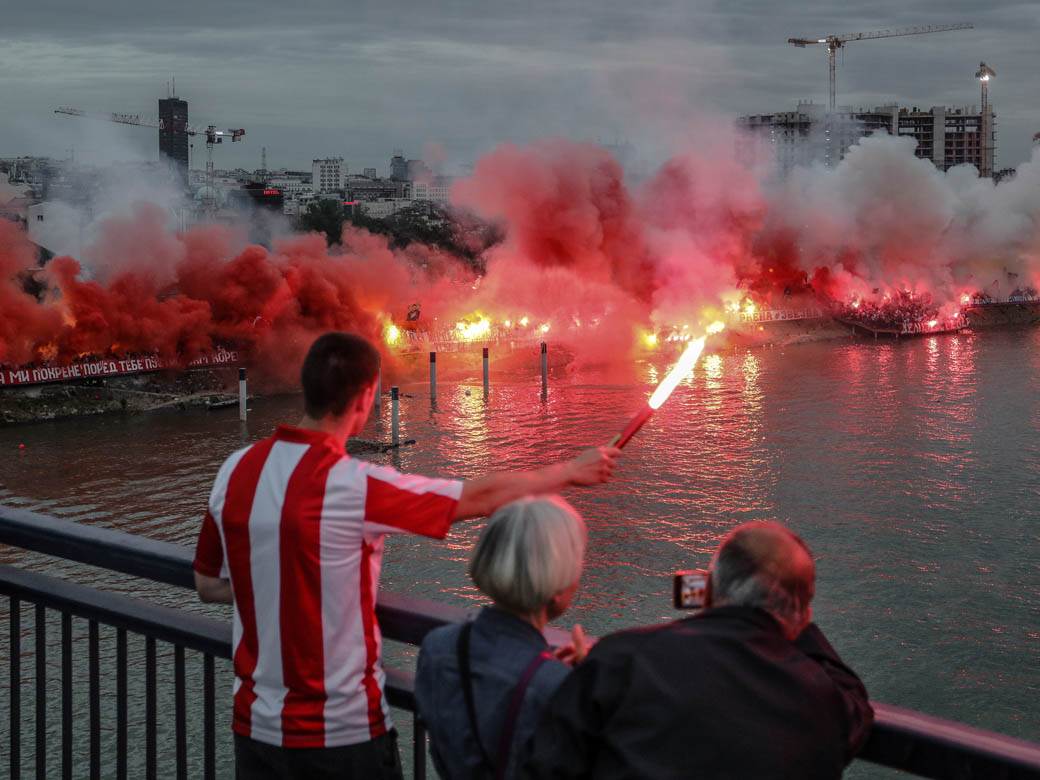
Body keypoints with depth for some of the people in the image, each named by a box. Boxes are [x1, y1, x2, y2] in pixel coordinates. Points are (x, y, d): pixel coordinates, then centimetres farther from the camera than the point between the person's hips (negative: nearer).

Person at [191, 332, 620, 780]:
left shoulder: (236, 471, -3)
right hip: (344, 734, -5)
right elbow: (481, 497, -9)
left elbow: (208, 586, 9)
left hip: (257, 727, 5)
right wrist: (572, 471, 5)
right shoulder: (352, 486, -20)